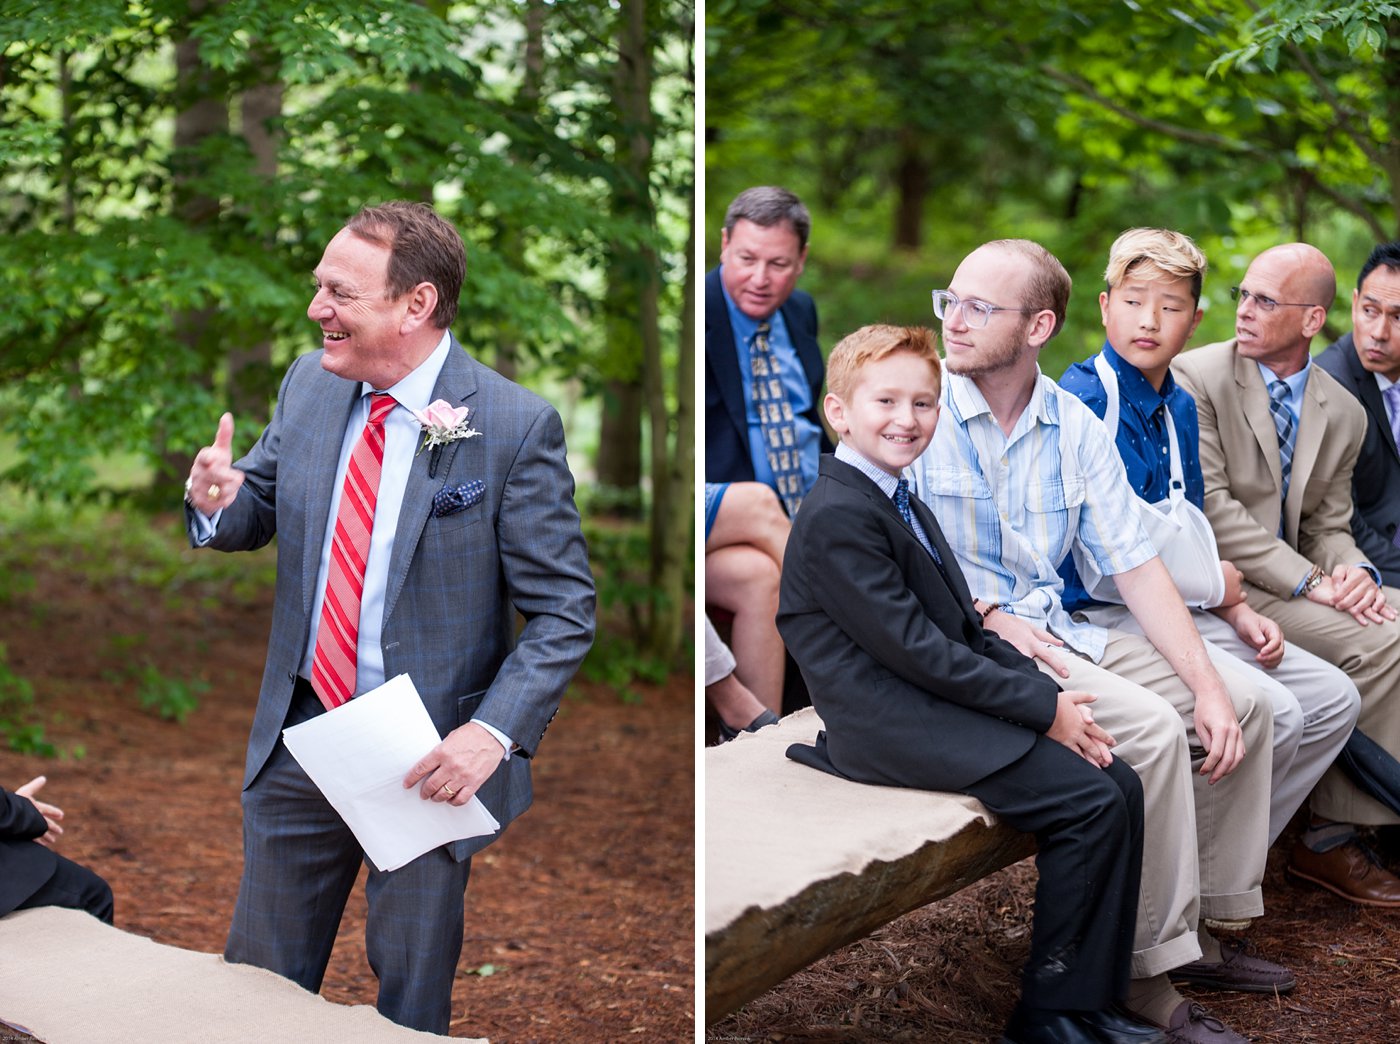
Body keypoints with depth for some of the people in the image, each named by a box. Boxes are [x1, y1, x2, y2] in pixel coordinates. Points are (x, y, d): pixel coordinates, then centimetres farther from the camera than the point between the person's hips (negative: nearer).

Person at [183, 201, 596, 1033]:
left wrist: (494, 731, -26)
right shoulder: (308, 385, 0)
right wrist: (218, 501, -12)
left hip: (430, 759, -5)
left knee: (410, 1004, 13)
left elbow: (565, 609, -13)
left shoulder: (517, 426, -17)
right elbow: (257, 517, 13)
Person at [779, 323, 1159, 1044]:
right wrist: (1044, 707, -15)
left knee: (1120, 785, -2)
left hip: (943, 700, 10)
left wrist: (1050, 693, -2)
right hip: (892, 725, -10)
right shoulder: (837, 516, -15)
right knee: (1089, 803, -16)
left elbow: (967, 632, 14)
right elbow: (915, 650, -19)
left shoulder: (902, 504, 18)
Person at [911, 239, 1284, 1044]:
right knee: (1151, 730, -26)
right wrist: (988, 616, -20)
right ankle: (1148, 971, -16)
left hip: (1051, 629, 7)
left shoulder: (1075, 426, 6)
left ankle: (1199, 927, 10)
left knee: (1244, 704, -1)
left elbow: (1136, 565, 4)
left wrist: (1207, 683, -5)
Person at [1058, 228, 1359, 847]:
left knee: (1335, 700, 7)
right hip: (1105, 615, -9)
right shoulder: (1082, 402, -14)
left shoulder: (1180, 407, 14)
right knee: (1271, 712, -25)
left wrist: (1239, 613, 5)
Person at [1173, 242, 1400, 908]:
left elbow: (1328, 523, 13)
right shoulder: (1196, 377, -8)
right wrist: (1311, 583, -20)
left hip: (1295, 576, 7)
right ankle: (1329, 838, -11)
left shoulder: (1344, 413, 11)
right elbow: (1211, 508, -15)